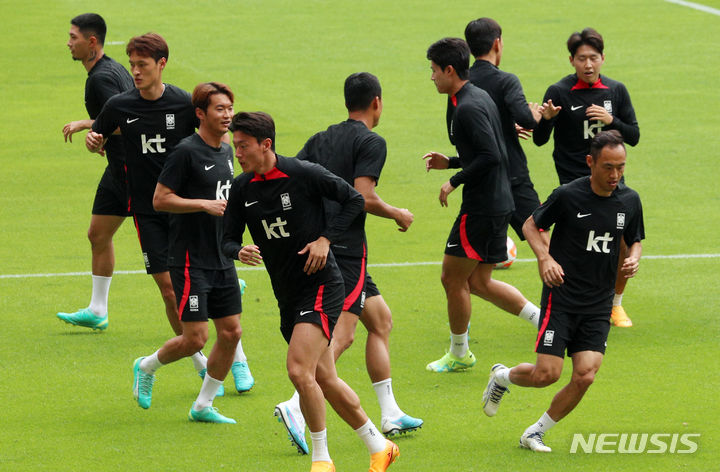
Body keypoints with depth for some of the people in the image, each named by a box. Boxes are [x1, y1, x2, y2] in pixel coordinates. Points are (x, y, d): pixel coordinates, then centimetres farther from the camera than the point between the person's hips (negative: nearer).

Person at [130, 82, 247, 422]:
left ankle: (203, 406, 16)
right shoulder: (186, 152, -14)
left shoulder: (226, 152, 11)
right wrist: (205, 205, -21)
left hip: (222, 260, 8)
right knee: (195, 339, -9)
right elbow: (160, 199, -15)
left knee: (231, 332, 4)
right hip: (190, 260, -8)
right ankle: (147, 367, 20)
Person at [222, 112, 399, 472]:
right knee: (324, 380, 11)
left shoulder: (304, 174, -14)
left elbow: (354, 199, -4)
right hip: (287, 294, 7)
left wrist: (325, 238, -13)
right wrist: (240, 252, -17)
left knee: (299, 370, -20)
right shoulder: (242, 188, 1)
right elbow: (228, 240, 6)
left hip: (321, 285, -7)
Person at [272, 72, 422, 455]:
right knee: (341, 334, -14)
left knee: (381, 320, 19)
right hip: (345, 248, -8)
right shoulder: (371, 142, -7)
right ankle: (296, 408, -31)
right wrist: (398, 215, -1)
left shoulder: (320, 140, 14)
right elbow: (363, 197, -17)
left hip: (318, 246, 8)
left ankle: (390, 415, 21)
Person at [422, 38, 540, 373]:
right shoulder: (478, 97, 13)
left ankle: (459, 354, 15)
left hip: (482, 206, -10)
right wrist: (450, 162, 15)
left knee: (453, 277, 3)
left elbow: (490, 156, -26)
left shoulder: (468, 108, -18)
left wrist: (455, 181, -15)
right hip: (496, 203, 10)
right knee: (479, 282, 14)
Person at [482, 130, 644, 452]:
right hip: (562, 296, -4)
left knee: (585, 375, -10)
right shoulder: (568, 195, -11)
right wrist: (545, 257, -14)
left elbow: (635, 240, 18)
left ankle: (535, 434, 10)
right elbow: (531, 225, 3)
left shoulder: (629, 201, 2)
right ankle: (502, 376, 25)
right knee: (547, 374, -10)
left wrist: (634, 259, -5)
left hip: (599, 305, 4)